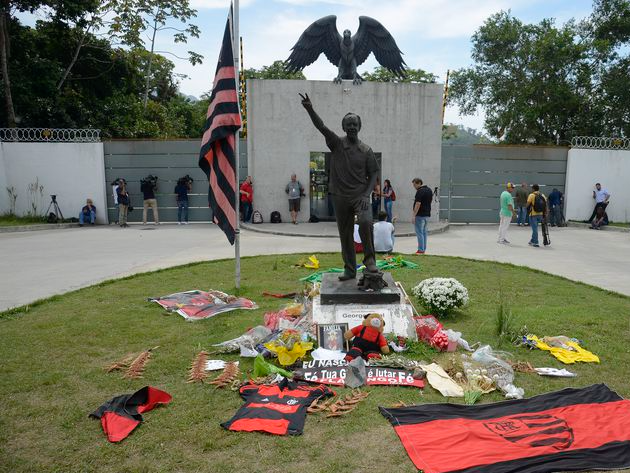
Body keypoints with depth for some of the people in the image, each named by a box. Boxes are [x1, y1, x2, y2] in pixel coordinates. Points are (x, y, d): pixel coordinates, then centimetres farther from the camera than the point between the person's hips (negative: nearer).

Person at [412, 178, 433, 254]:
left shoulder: (420, 191, -17)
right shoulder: (429, 190, 12)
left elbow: (418, 204, -22)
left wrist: (414, 215, -21)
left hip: (420, 215, -9)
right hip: (427, 214, 9)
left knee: (419, 232, -5)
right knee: (424, 232, 13)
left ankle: (421, 250, -4)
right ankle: (424, 249, 17)